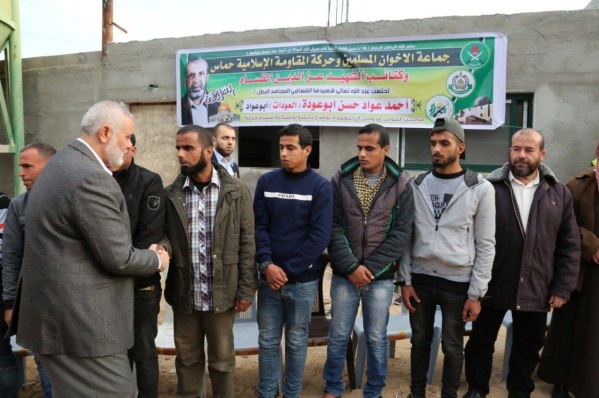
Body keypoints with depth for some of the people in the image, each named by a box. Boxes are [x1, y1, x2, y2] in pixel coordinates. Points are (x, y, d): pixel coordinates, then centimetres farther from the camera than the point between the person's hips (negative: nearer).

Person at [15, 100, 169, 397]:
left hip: (57, 311, 11)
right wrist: (156, 259, -1)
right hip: (80, 319, -11)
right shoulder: (91, 178, -22)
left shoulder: (61, 164, 11)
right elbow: (118, 258, -21)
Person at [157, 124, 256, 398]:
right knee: (187, 359, 18)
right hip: (184, 293, 2)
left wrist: (246, 290, -6)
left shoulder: (237, 192, -5)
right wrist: (162, 247, -18)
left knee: (222, 360, 14)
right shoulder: (171, 194, 1)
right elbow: (166, 233, 6)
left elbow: (247, 243, -3)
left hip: (222, 293, -2)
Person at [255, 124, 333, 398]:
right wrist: (267, 264, -13)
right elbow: (259, 226, 1)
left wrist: (287, 270, -13)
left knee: (296, 342, 12)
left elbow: (320, 236, -10)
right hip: (269, 277, 2)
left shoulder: (320, 186, -5)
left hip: (303, 280, -2)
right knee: (267, 340, 12)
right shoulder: (266, 182, 2)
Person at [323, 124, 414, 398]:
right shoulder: (341, 180, -2)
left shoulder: (400, 185, -3)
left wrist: (370, 267, -11)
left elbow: (401, 234, -6)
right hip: (344, 274, 1)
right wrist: (351, 266, -12)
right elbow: (333, 228, -5)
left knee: (377, 339, 12)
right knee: (338, 335, 12)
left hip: (381, 276, 0)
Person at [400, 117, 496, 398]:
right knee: (420, 342, 16)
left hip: (457, 283, -2)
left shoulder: (480, 189, -6)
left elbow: (485, 245, -5)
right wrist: (405, 280, 0)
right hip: (420, 279, 2)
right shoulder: (417, 185, 1)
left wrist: (476, 293, -7)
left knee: (452, 347, 13)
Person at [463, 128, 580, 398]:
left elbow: (570, 246, 4)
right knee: (481, 342, 12)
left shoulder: (559, 193, 2)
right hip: (492, 286, -2)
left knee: (528, 347, 17)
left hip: (536, 290, 2)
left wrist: (562, 288, 0)